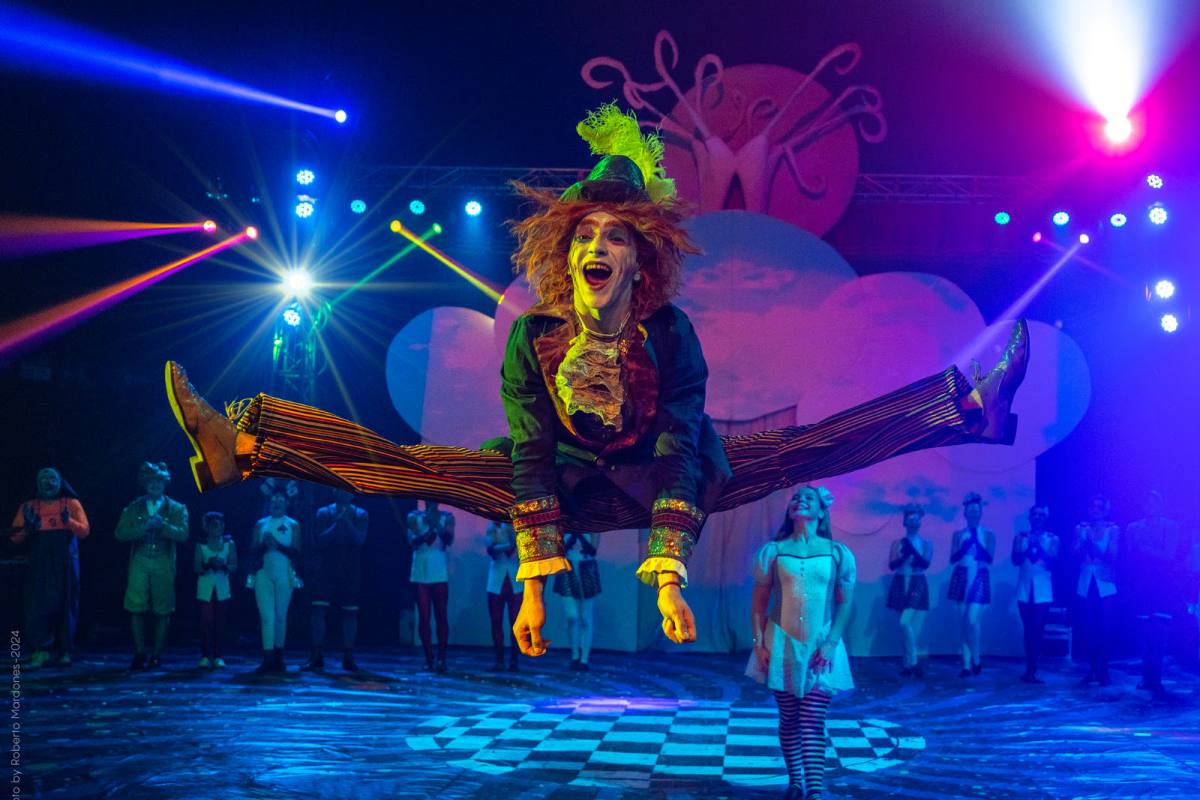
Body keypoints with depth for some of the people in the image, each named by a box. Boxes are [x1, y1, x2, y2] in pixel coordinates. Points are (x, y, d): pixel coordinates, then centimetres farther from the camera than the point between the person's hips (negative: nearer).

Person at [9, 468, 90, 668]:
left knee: (65, 605, 3)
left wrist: (69, 521, -22)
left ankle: (63, 651, 11)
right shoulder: (29, 507, 7)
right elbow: (15, 538, 6)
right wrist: (28, 528, -14)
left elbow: (84, 531, -4)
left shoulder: (71, 504, 6)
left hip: (65, 564, 0)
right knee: (38, 604, -8)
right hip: (39, 565, 0)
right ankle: (40, 651, -7)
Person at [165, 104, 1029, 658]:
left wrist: (671, 576, -35)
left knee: (808, 448, -13)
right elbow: (529, 454, -22)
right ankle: (240, 444, -3)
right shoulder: (533, 336, -19)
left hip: (665, 481, -1)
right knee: (402, 465, -9)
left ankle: (973, 410, -2)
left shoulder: (670, 334, -22)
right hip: (569, 486, 1)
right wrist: (534, 584, -27)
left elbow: (679, 452, -27)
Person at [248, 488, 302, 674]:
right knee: (266, 616, -7)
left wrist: (277, 545, -15)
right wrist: (265, 545, -12)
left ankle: (278, 658, 11)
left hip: (284, 575, -1)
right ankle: (268, 659, -12)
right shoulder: (260, 524, 11)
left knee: (280, 616, 3)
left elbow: (296, 553, -2)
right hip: (263, 574, 1)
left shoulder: (292, 525, 6)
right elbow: (253, 551, 7)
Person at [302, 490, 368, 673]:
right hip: (326, 570, 0)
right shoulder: (324, 513, 3)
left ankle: (348, 657, 7)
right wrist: (337, 522, -17)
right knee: (319, 609, -8)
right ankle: (317, 656, -3)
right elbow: (320, 540, -8)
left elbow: (360, 539, -11)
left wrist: (347, 521, -19)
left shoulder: (360, 515, 3)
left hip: (351, 572, 0)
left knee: (350, 612, 1)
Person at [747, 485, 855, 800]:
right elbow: (759, 601, 4)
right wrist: (759, 643, -4)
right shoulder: (772, 551, 3)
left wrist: (831, 643, -8)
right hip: (782, 645, 1)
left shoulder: (839, 553, 2)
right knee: (789, 720, 7)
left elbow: (845, 603, 1)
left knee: (812, 723, -9)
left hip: (821, 648, -1)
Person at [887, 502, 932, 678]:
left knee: (905, 623, -14)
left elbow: (926, 564, -8)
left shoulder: (926, 543, 5)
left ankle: (909, 663, -1)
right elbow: (892, 565, -2)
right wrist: (905, 555, -16)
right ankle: (911, 662, 7)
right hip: (900, 585, 2)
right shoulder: (897, 543, 6)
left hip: (918, 585, -1)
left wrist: (912, 550, -16)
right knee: (908, 626, 1)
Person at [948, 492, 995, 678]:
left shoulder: (988, 534, 4)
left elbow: (990, 559, -5)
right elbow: (952, 559, 4)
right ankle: (966, 664, 6)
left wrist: (977, 542, -13)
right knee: (962, 622, 1)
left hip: (979, 578, -2)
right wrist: (964, 548, -12)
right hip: (962, 578, 3)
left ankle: (976, 660, 4)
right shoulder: (958, 534, 9)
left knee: (972, 620, -15)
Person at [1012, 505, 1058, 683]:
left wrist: (1039, 546, -16)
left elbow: (1052, 561, -6)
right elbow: (1015, 560, 0)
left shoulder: (1052, 539, 5)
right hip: (1025, 588, 2)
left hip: (1043, 590, -2)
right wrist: (1028, 546, -14)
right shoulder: (1021, 537, 10)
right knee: (1028, 630, 4)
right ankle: (1030, 670, 9)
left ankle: (1031, 671, -3)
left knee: (1037, 631, -6)